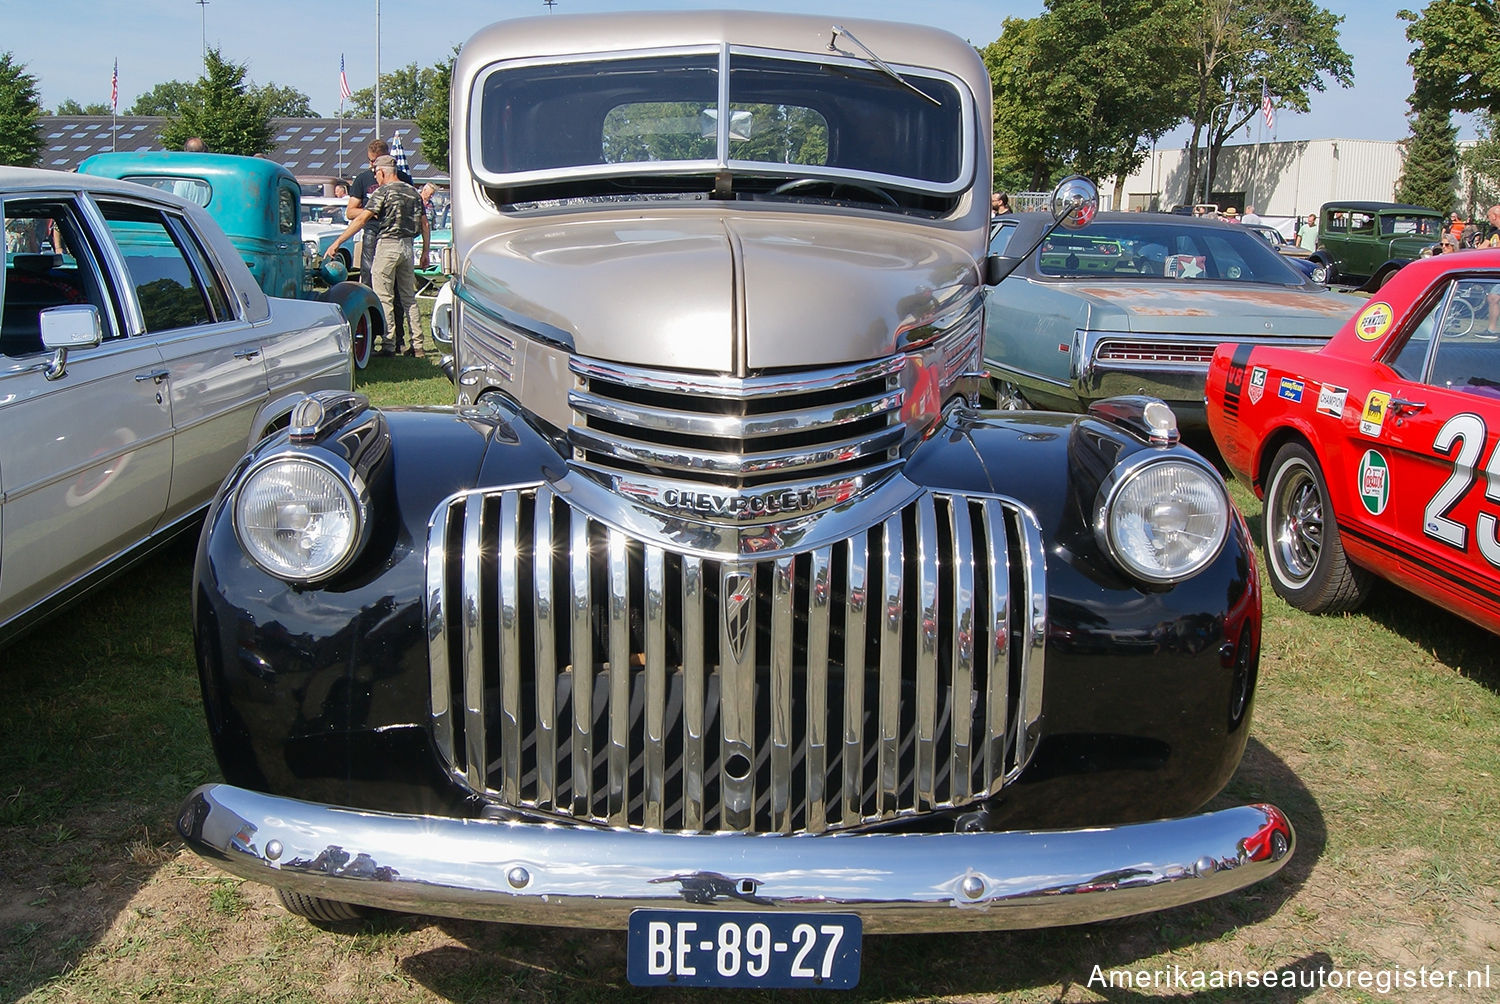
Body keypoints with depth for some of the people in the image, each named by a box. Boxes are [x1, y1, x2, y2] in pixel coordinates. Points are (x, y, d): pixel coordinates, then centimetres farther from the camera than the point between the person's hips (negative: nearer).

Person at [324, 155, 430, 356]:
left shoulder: (383, 191, -8)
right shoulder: (413, 192, 11)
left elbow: (360, 219, -13)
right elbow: (424, 224, 13)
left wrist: (337, 242, -12)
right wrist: (425, 252, 20)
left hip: (387, 244, -6)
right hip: (407, 246, 6)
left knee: (384, 298, -1)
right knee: (408, 298, 12)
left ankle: (389, 345, -3)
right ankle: (417, 345, 11)